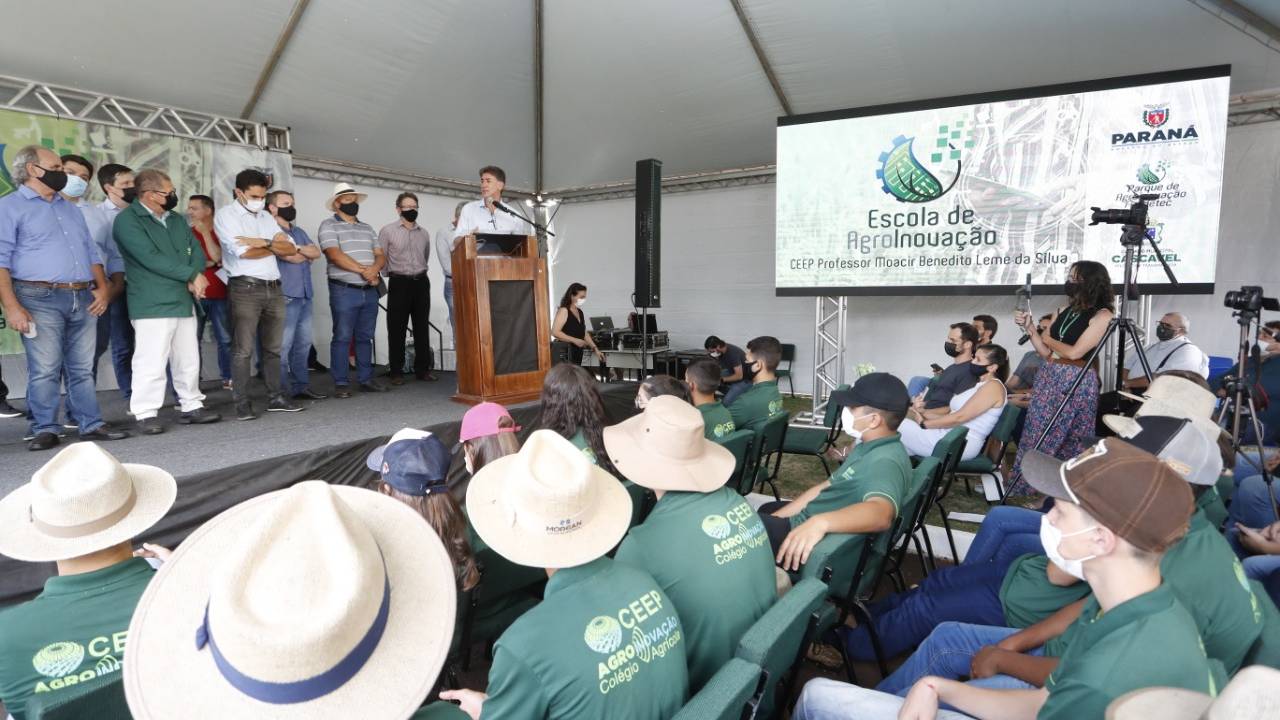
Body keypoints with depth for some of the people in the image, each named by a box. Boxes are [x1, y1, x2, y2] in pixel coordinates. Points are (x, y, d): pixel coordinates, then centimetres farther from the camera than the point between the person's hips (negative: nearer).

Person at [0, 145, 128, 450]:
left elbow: (91, 252, 22)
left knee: (83, 368, 6)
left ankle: (91, 425, 9)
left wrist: (102, 287, 6)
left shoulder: (70, 209, 22)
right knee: (44, 370, -4)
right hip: (41, 300, -5)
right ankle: (45, 430, 4)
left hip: (83, 299, 5)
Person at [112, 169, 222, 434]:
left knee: (189, 360, 12)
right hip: (152, 305, -7)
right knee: (152, 363, -6)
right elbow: (150, 258, -17)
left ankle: (192, 406, 21)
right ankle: (146, 414, 3)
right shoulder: (127, 220, -7)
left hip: (184, 301, 7)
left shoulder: (176, 220, 17)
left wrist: (194, 279, -9)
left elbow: (197, 251, 10)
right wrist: (192, 275, -14)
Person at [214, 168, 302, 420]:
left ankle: (276, 398, 16)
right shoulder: (226, 214, 0)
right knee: (243, 349, -4)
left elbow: (291, 248, 8)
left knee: (273, 348, 9)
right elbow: (243, 252, -13)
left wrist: (263, 242, -8)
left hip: (274, 288, 6)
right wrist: (274, 246, 2)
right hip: (245, 288, -6)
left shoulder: (266, 217, 18)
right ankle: (242, 404, 0)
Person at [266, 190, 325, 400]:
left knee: (303, 344, 10)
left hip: (304, 295, 8)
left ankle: (301, 387, 16)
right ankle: (281, 392, -1)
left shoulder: (299, 232, 22)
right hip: (285, 296, -8)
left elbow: (317, 252, 8)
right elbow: (289, 256, -15)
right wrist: (307, 255, 4)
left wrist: (299, 248, -9)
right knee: (282, 346, -5)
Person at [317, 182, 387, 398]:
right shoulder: (328, 225, -1)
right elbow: (335, 255, -14)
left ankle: (365, 379, 15)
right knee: (342, 337, -3)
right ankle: (341, 383, 1)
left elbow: (380, 255, 11)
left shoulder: (367, 228, 18)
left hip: (370, 291, 6)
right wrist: (363, 270, -15)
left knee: (365, 337, 9)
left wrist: (374, 268, -12)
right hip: (344, 291, -6)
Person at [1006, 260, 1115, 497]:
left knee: (1070, 441, 3)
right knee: (1035, 435, 8)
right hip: (1048, 377, 7)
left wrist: (1049, 338, -2)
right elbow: (1045, 352, 11)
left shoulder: (1102, 315, -10)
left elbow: (1074, 352, -18)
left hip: (1078, 382, -6)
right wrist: (1029, 328, 0)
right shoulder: (1062, 311, 11)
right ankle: (1022, 487, 16)